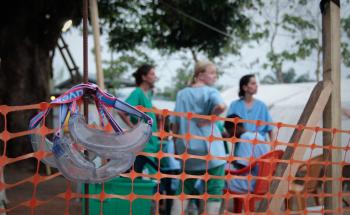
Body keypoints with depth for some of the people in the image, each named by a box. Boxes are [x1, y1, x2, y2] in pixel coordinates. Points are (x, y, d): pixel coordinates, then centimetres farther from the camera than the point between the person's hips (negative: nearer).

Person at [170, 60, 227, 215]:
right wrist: (208, 119, -12)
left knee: (185, 189, 15)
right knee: (214, 190, 5)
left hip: (188, 149, 5)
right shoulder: (210, 91, -6)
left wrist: (176, 146, 13)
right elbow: (221, 106, -28)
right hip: (210, 149, -5)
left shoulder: (182, 94, 8)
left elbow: (175, 123, 6)